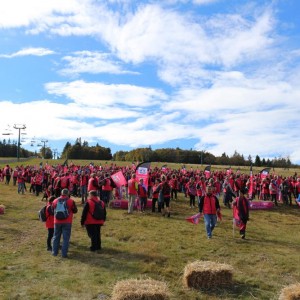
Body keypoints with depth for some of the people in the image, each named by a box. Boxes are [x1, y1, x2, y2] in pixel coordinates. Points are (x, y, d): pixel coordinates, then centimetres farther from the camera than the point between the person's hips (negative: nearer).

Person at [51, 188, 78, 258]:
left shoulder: (55, 201, 2)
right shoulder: (71, 201, -7)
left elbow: (52, 210, 11)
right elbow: (75, 210, 1)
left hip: (57, 222, 3)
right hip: (67, 222, -3)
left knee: (56, 237, 16)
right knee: (66, 238, 3)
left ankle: (54, 252, 24)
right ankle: (64, 254, 3)